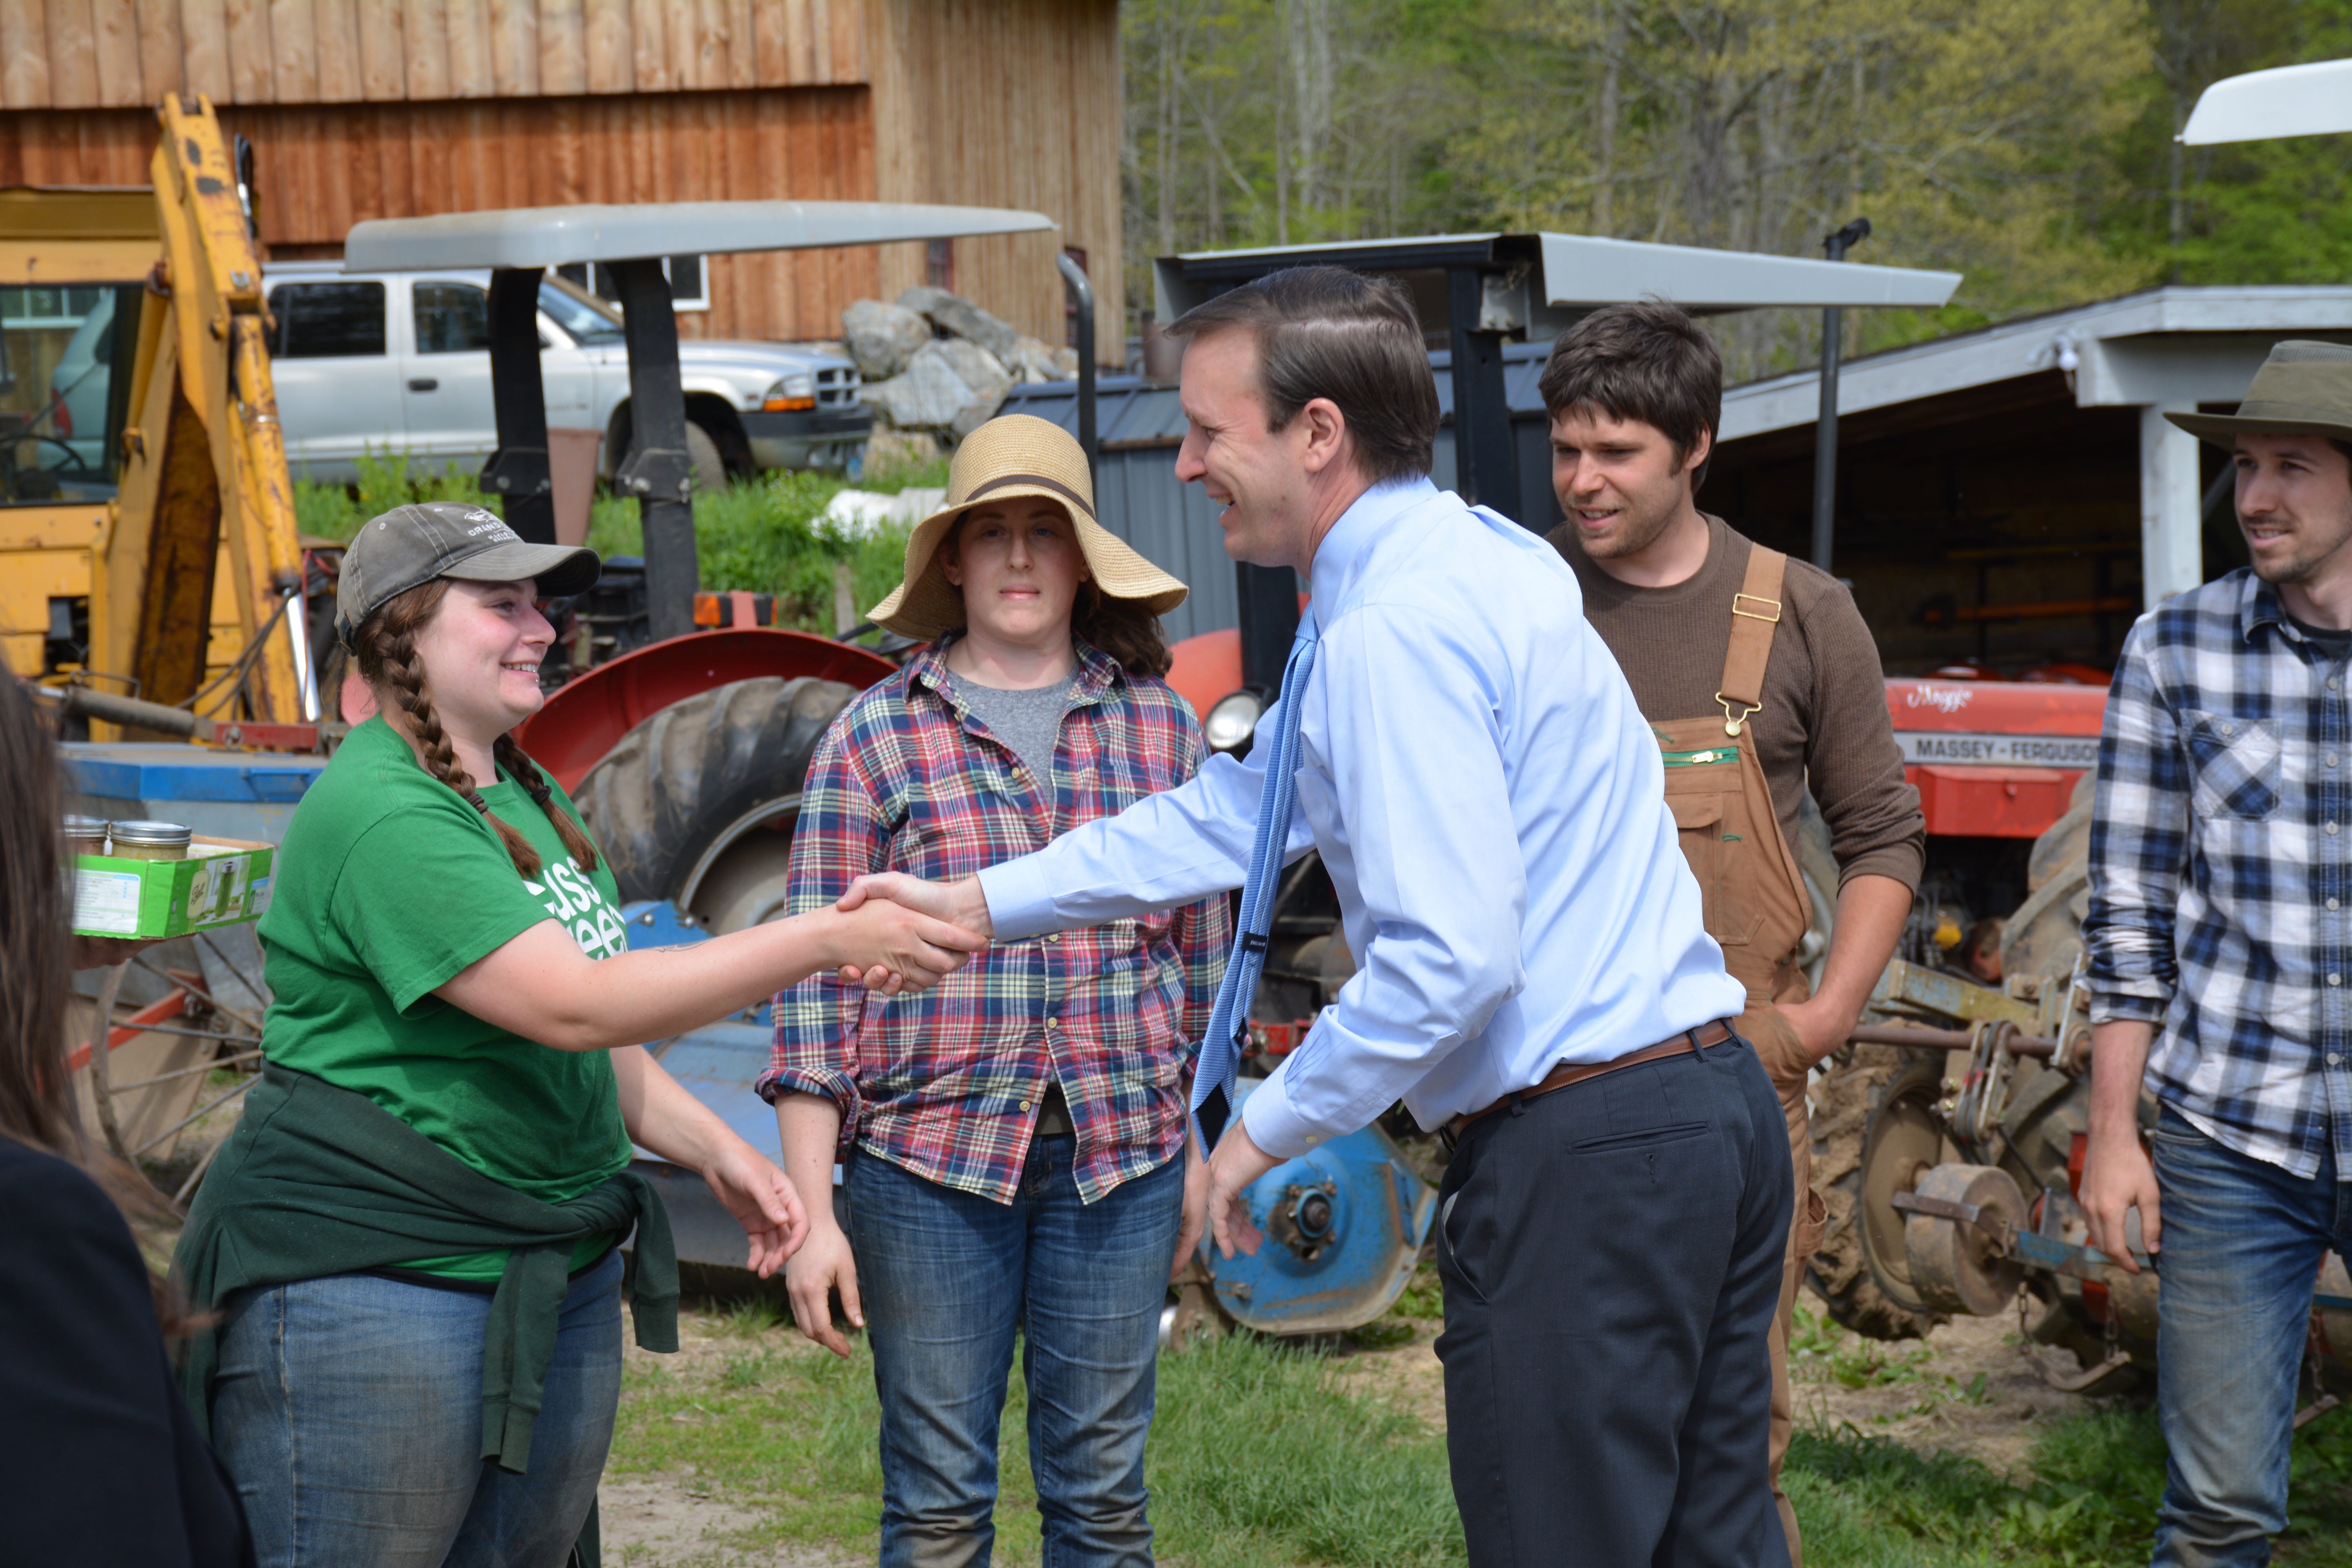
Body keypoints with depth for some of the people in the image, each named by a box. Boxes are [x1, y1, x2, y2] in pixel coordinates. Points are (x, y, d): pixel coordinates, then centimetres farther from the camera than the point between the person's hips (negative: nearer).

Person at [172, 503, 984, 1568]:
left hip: (562, 1275, 9)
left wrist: (714, 1152, 7)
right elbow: (572, 1004, -26)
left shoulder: (526, 795, 14)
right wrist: (828, 943, -27)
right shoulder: (380, 813, -18)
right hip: (371, 1287, -9)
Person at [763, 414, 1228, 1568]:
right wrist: (811, 1210, -7)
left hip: (1124, 1158, 2)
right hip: (929, 1157, -2)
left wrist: (1204, 1149, 13)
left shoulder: (1161, 726, 8)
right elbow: (816, 983, -2)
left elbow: (1200, 948, 14)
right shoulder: (874, 737, 0)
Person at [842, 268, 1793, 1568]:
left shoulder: (1393, 632, -17)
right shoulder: (1465, 557, 15)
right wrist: (983, 905, 23)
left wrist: (1270, 1125, -9)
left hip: (1580, 1155, -10)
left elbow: (1449, 959, -24)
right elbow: (1254, 806, 22)